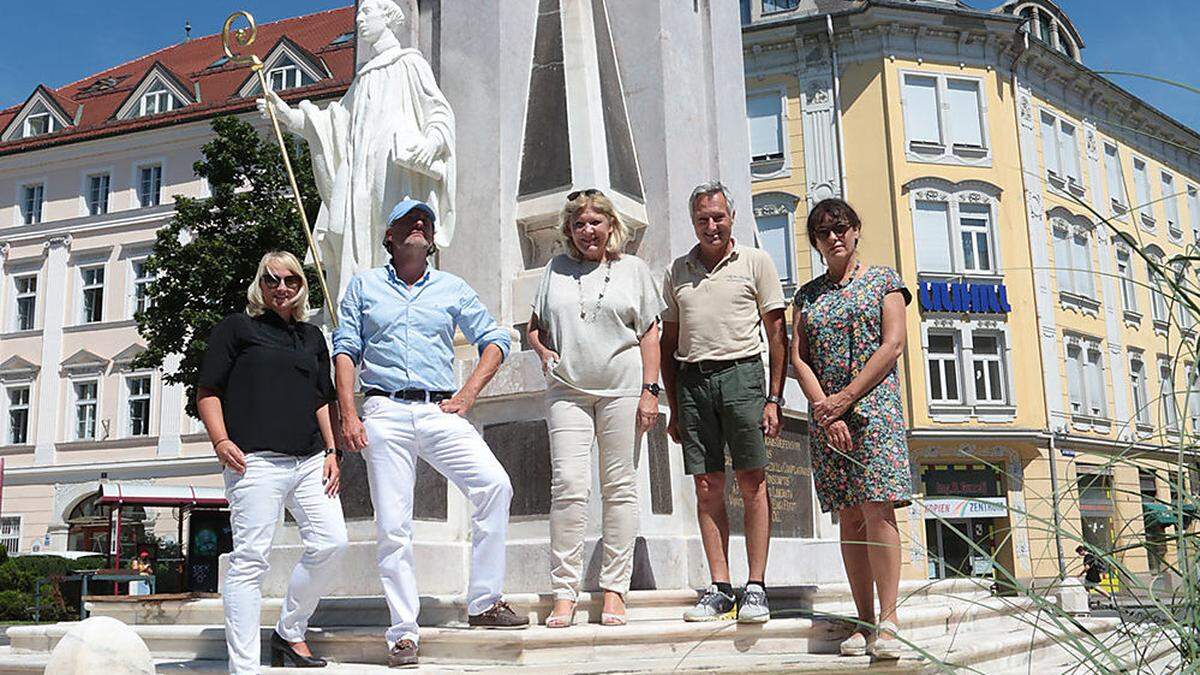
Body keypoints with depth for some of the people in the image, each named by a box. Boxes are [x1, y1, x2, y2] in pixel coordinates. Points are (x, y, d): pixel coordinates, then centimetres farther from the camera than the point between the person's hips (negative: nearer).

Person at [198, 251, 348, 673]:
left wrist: (331, 452, 13)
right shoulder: (236, 328, 8)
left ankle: (290, 632, 14)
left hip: (310, 461, 6)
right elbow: (207, 391, 3)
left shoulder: (312, 337, 23)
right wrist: (221, 441, -11)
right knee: (250, 558, -8)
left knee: (331, 543, -5)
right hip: (256, 461, -5)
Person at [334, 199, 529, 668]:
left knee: (494, 484, -20)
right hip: (384, 413, -1)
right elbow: (345, 349, 8)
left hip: (440, 412, 1)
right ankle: (403, 633, 4)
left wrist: (469, 393, 2)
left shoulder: (452, 288, 16)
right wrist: (348, 415, -3)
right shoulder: (364, 285, 14)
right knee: (393, 527, -4)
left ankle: (484, 603, -10)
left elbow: (495, 340, 16)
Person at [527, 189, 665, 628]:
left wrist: (649, 390, -2)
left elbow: (650, 334, 7)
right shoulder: (557, 269, 15)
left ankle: (614, 590, 7)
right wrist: (543, 352, -1)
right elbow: (534, 326, 21)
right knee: (568, 485, -9)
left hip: (621, 387, -1)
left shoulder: (632, 268, 10)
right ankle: (564, 592, -4)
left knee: (619, 487, 1)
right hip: (567, 390, 1)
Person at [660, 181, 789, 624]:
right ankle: (719, 588, 6)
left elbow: (776, 334, 4)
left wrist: (774, 397, -5)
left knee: (752, 482, -6)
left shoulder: (756, 262, 7)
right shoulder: (678, 271, 17)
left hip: (741, 372, -3)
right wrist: (673, 407, 12)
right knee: (707, 485, 2)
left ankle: (756, 588, -2)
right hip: (692, 378, 3)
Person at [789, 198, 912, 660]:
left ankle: (888, 621, -12)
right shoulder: (807, 295, 15)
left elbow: (892, 346, -4)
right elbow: (798, 358, 6)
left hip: (874, 407, -3)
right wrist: (825, 410, -8)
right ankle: (864, 622, 6)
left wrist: (845, 399, -11)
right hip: (825, 413, 3)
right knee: (849, 518, 3)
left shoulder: (883, 280, 7)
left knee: (877, 510, -13)